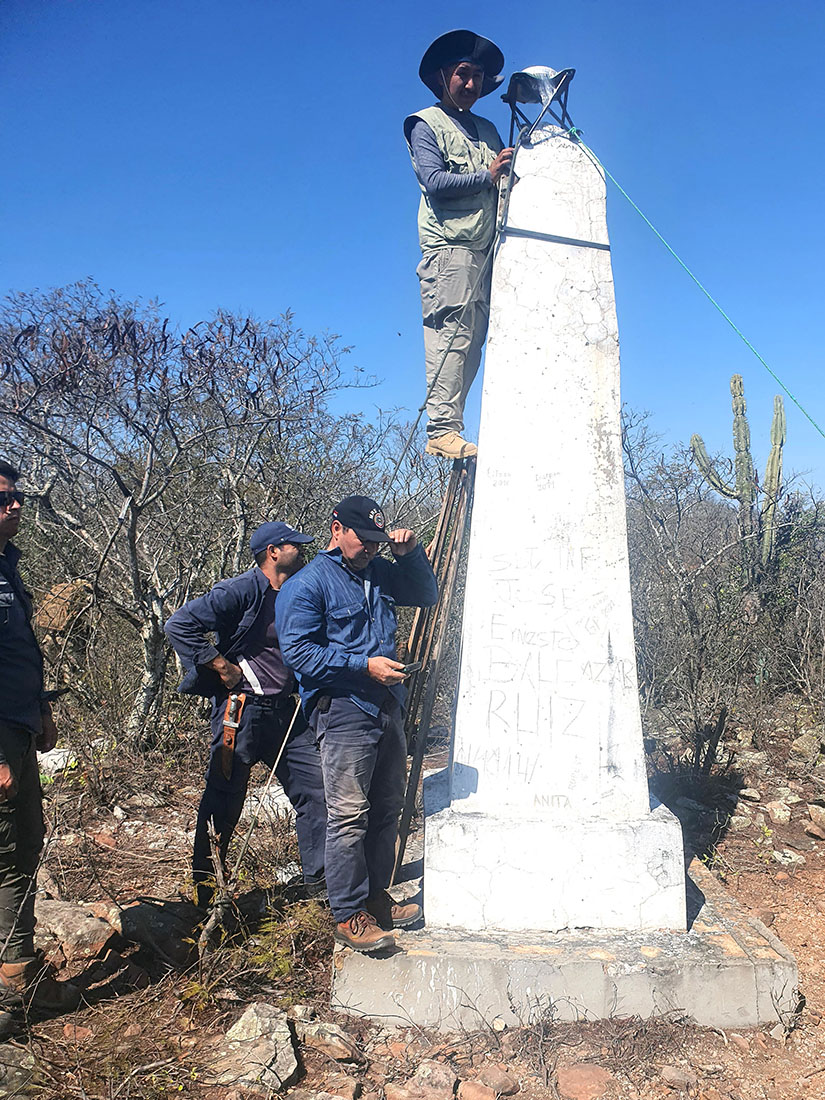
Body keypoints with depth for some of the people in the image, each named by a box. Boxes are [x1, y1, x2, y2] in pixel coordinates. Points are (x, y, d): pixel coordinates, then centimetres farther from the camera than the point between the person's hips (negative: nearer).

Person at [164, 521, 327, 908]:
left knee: (316, 790, 7)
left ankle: (320, 880, 21)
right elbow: (179, 624, -20)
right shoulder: (241, 592, -13)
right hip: (242, 712, -7)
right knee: (223, 804, 2)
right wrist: (221, 666, -18)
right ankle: (205, 890, 19)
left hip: (286, 711, 7)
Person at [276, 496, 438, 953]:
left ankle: (375, 898, 28)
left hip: (387, 707, 8)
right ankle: (348, 916, 4)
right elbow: (298, 651, -13)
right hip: (342, 711, -8)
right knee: (349, 814, -7)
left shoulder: (378, 573, 16)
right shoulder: (307, 584, -7)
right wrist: (364, 665, -18)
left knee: (386, 808, 14)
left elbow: (426, 596, 25)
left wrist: (410, 554, 6)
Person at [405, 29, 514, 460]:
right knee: (450, 334, -14)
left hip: (485, 247, 7)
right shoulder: (426, 124, 8)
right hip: (449, 245, -6)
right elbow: (434, 181, -7)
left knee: (473, 339, -1)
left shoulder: (487, 130, 28)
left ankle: (450, 428, -1)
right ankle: (442, 429, -16)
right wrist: (486, 176, -8)